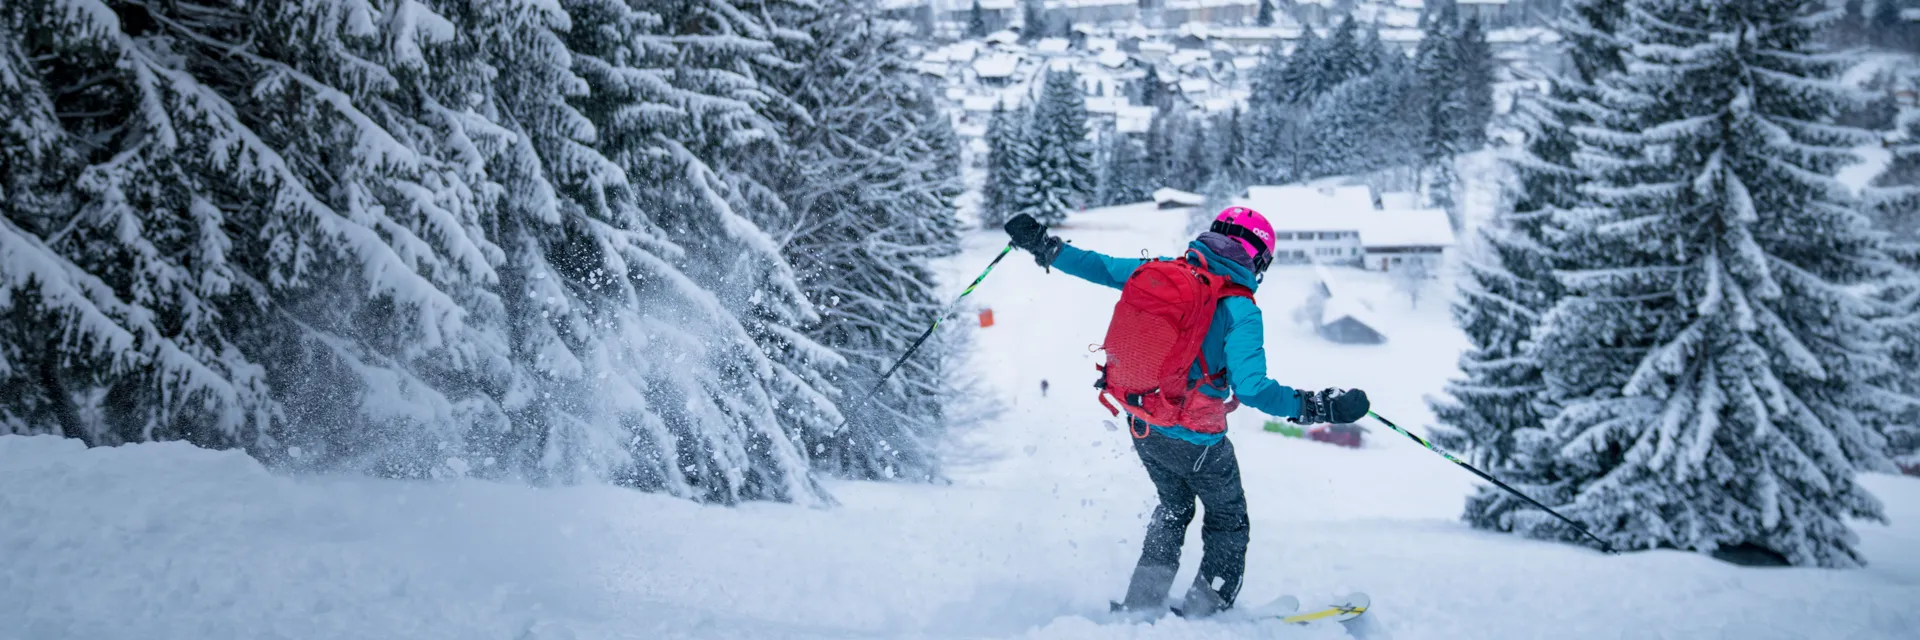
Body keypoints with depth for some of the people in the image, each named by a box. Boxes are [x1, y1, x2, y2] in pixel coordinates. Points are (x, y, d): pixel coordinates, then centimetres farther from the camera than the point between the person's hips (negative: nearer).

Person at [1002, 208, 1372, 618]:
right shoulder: (1240, 309, -21)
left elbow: (1098, 267, 5)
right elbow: (1251, 388, -29)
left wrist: (1044, 247, 18)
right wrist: (1317, 407, -24)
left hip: (1140, 423, 6)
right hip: (1194, 440, -6)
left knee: (1174, 507, 31)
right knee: (1228, 522, 21)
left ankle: (1141, 603, 31)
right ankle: (1205, 612, 22)